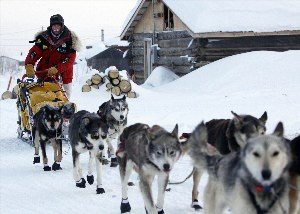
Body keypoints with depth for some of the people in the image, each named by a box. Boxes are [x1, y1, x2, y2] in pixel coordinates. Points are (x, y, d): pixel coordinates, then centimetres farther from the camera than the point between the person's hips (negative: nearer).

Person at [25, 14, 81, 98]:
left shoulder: (69, 39, -9)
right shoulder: (43, 37, -3)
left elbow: (70, 60, -16)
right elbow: (34, 52, -13)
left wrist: (56, 69, -30)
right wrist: (29, 66, -32)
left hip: (63, 74, -1)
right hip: (44, 74, 1)